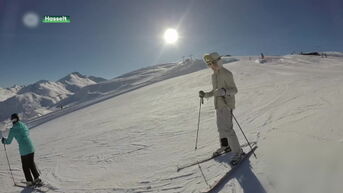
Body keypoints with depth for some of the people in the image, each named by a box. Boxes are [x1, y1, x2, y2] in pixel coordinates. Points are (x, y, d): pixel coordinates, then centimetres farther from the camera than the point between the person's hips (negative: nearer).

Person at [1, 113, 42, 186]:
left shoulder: (13, 129, -7)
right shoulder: (24, 125, 8)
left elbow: (8, 142, 2)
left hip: (24, 151, -5)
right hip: (31, 148, 5)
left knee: (26, 167, 14)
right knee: (32, 164, 21)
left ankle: (30, 182, 23)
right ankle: (37, 179, 24)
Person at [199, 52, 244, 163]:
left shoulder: (226, 74, -12)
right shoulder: (214, 75, 13)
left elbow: (234, 90, -14)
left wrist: (224, 91, -32)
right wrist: (205, 95, 11)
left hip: (226, 104, -8)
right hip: (218, 105, 9)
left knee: (227, 128, -13)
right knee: (221, 127, 17)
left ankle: (238, 152, -2)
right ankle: (225, 146, 35)